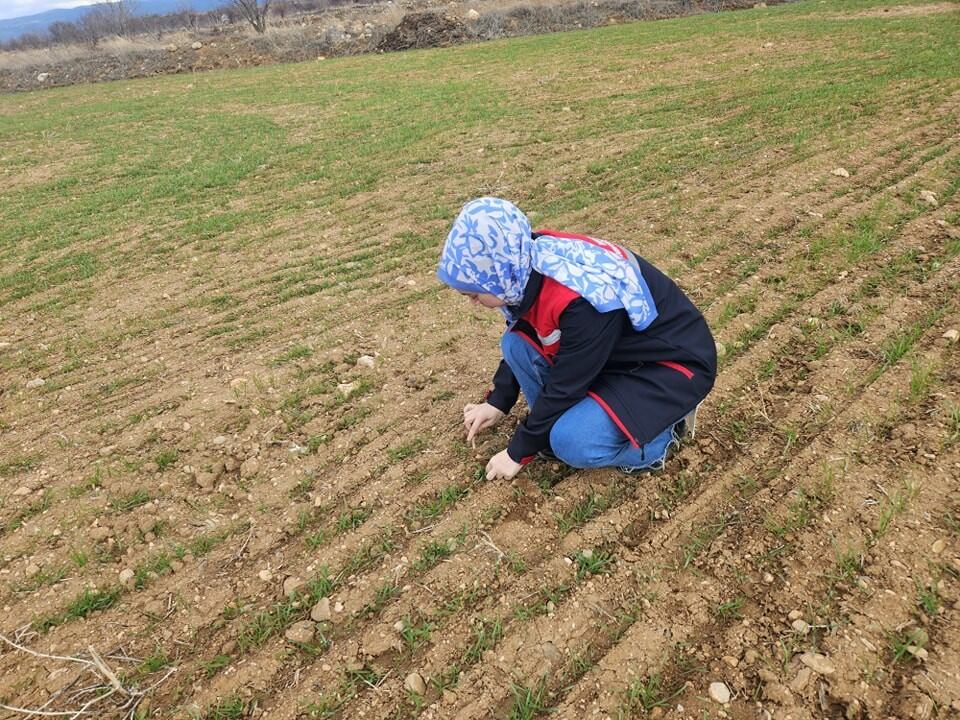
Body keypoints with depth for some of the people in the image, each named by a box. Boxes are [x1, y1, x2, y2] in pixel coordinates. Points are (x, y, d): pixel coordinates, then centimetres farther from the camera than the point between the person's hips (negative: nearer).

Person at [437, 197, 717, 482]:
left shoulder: (580, 301, -36)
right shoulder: (530, 264, -12)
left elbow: (565, 387, -24)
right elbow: (520, 343, 8)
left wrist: (518, 453, -11)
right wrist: (497, 402, 9)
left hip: (674, 363, -7)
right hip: (616, 349, 8)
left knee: (573, 443, -25)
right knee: (516, 344, -8)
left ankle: (666, 425, -1)